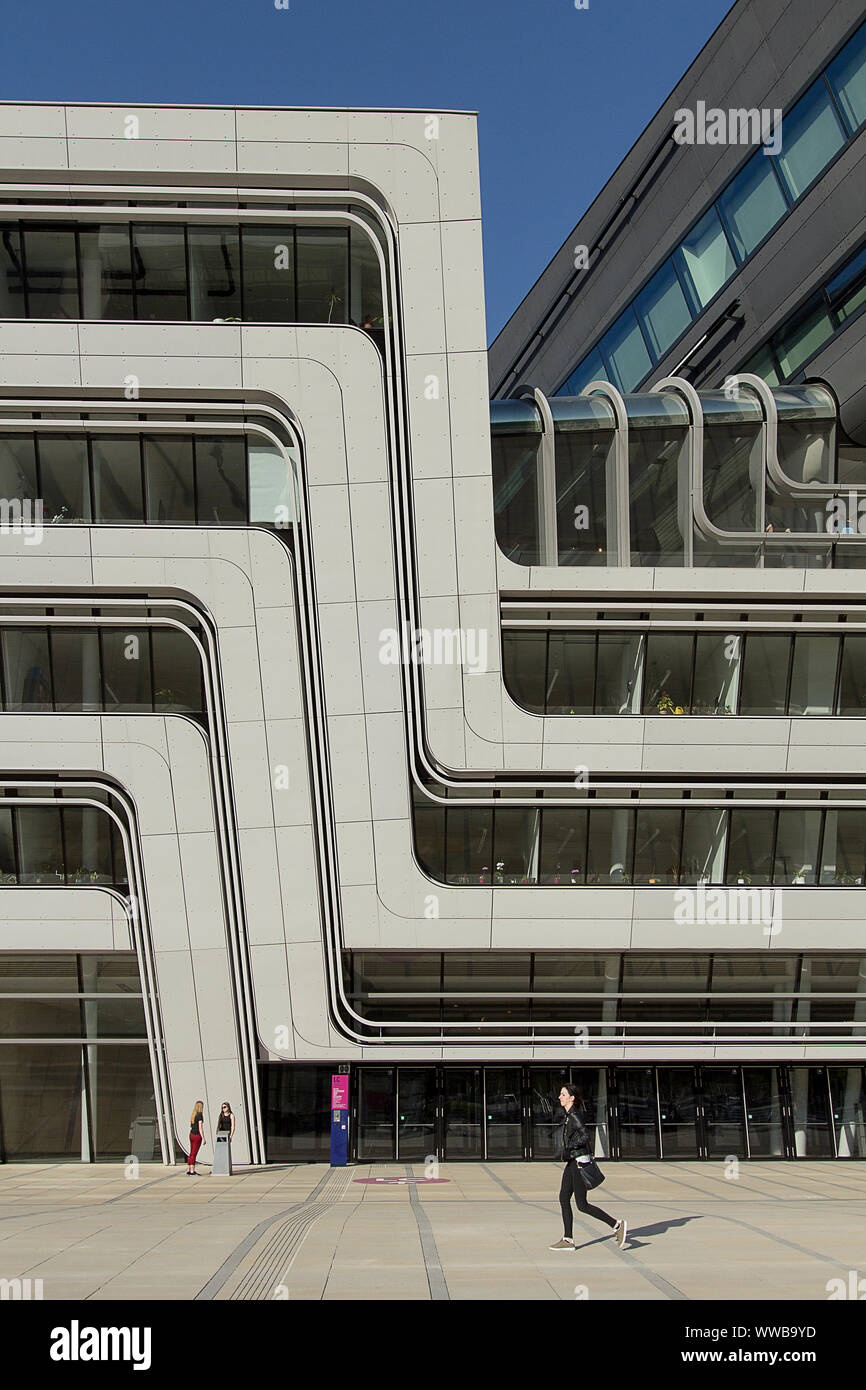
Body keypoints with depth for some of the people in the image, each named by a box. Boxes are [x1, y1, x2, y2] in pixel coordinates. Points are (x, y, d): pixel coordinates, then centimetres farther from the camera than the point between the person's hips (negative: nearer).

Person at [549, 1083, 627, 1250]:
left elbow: (585, 1136, -25)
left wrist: (570, 1148, -30)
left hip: (579, 1161, -10)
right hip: (572, 1162, 10)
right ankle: (567, 1240, 10)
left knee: (582, 1205, -6)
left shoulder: (574, 1116, -16)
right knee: (563, 1199, 7)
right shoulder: (569, 1115, 13)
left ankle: (617, 1225, 1)